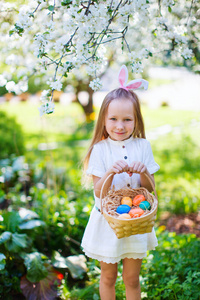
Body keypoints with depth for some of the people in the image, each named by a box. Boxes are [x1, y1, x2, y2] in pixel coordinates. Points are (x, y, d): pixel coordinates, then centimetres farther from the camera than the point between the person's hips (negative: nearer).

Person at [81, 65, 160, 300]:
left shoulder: (143, 146, -6)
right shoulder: (100, 149, -12)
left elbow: (149, 190, -5)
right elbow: (99, 192, -14)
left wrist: (143, 172, -25)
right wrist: (111, 173, -32)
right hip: (107, 222, -1)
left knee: (132, 279, 16)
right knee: (108, 277, 17)